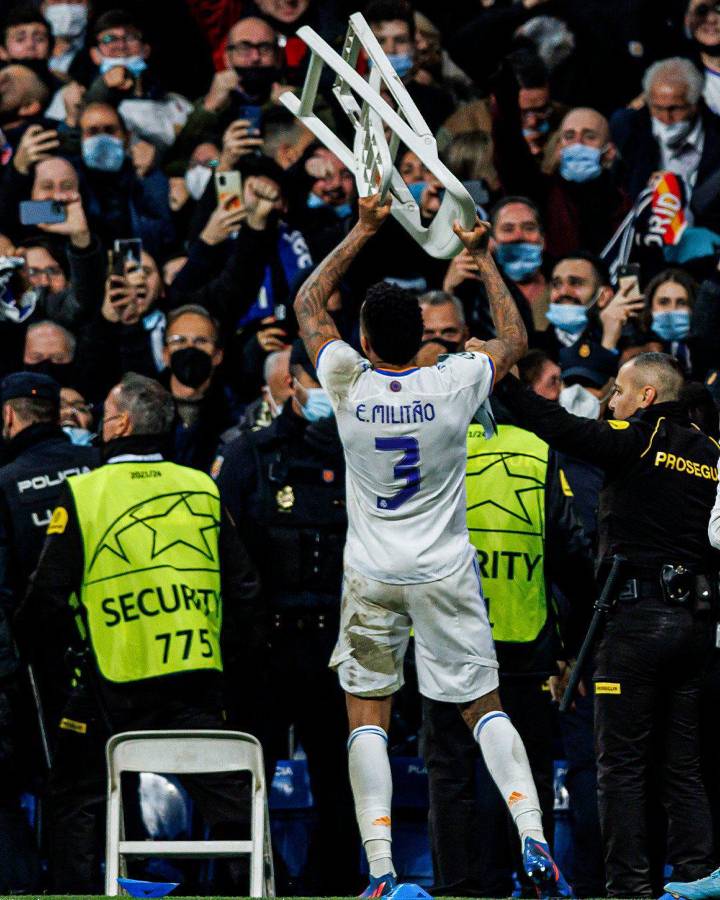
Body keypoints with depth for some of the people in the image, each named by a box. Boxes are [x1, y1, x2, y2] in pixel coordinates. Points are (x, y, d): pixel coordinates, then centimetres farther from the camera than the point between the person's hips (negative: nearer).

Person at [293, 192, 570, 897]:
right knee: (484, 706, 6)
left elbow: (306, 304, 8)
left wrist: (361, 233, 12)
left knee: (367, 714, 4)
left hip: (371, 574, 0)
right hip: (446, 572, 0)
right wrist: (482, 257, 16)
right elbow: (515, 339, 10)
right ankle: (533, 837, -11)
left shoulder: (348, 383, -10)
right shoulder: (453, 385, -11)